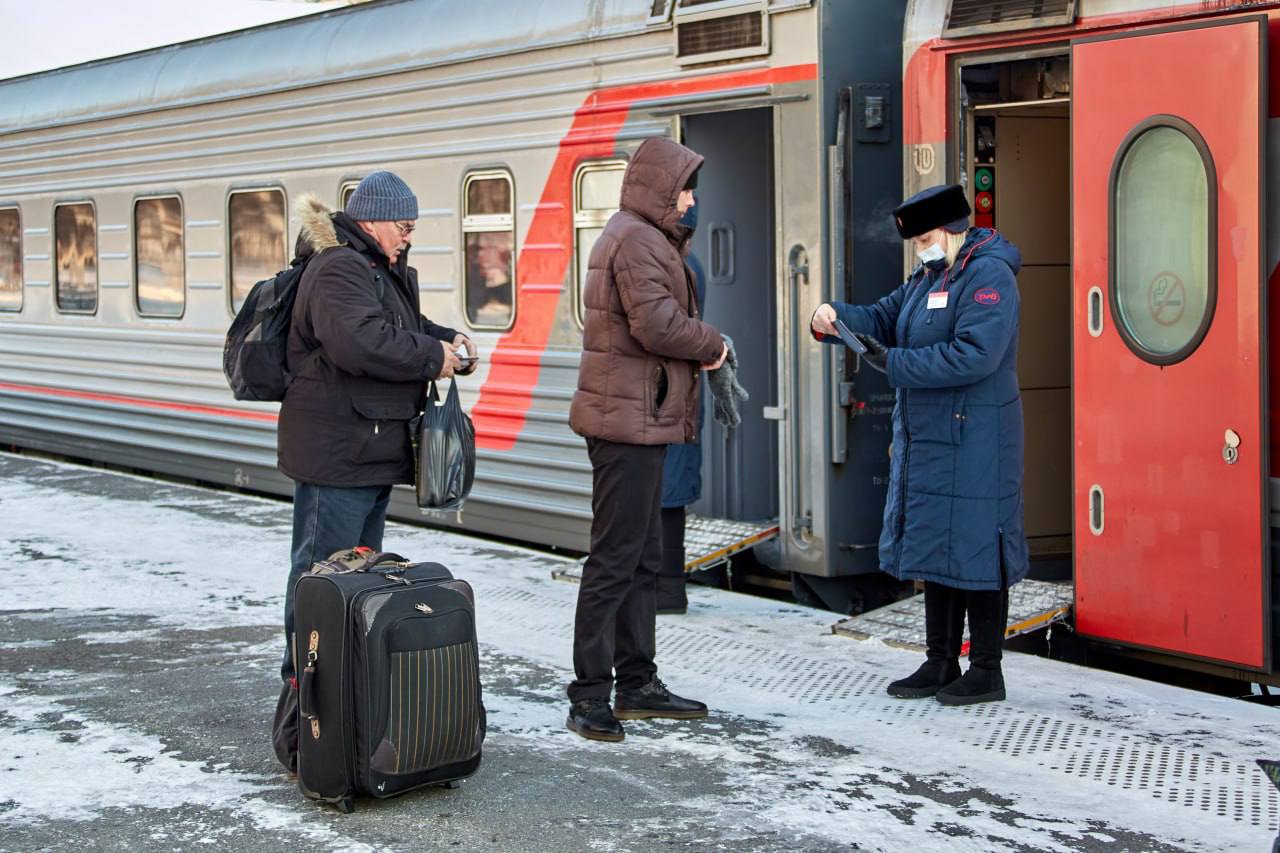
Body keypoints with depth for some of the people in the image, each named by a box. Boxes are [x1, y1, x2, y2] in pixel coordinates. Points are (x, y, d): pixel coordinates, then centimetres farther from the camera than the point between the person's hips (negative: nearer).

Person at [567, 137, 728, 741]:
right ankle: (589, 696, -4)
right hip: (628, 420, -11)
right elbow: (657, 324, -23)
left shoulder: (646, 239, 21)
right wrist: (713, 345, -7)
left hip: (638, 420, 11)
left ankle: (638, 685, 23)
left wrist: (700, 346, 1)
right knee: (615, 560, -8)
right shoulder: (636, 240, -14)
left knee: (643, 558, 15)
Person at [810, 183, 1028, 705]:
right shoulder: (927, 279, 17)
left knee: (974, 548, -4)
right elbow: (883, 319, 16)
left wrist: (894, 364, -20)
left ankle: (986, 672, 5)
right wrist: (834, 318, -5)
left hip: (972, 442, -10)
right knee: (933, 545, 13)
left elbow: (974, 355, -24)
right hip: (925, 438, 10)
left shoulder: (989, 276, -13)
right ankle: (940, 663, 23)